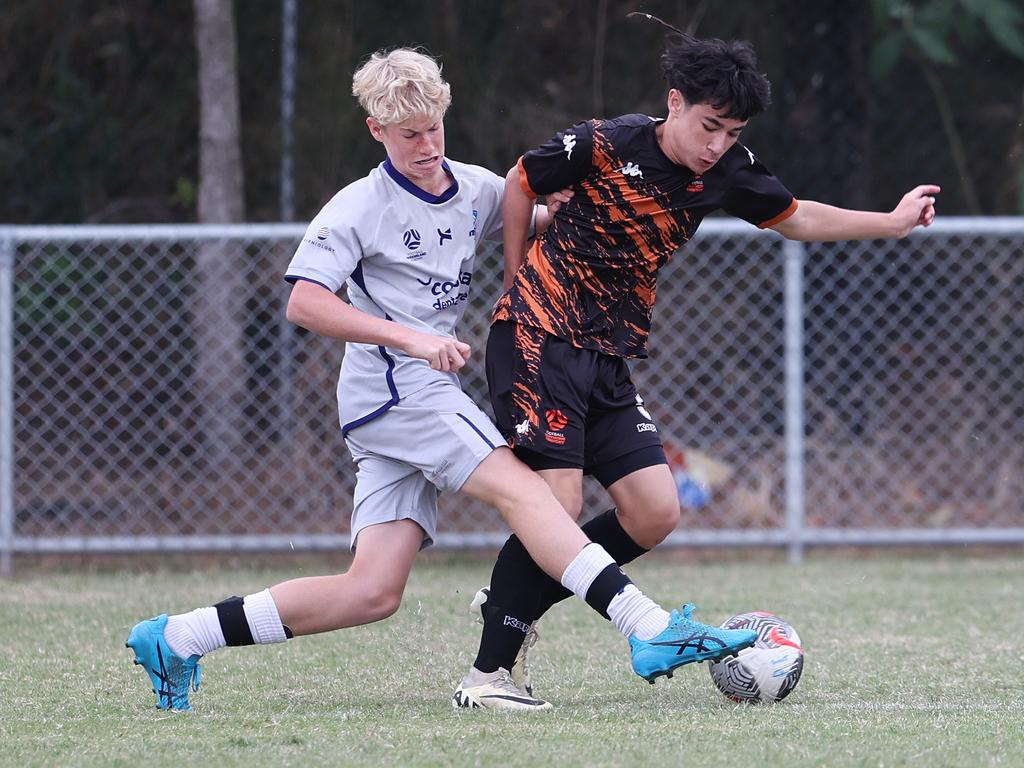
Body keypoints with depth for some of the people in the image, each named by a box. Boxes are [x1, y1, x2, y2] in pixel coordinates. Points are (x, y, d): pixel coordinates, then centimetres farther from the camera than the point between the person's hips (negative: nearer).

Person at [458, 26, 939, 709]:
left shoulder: (727, 171, 3)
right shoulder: (605, 145, -14)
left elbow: (793, 218, 20)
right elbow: (521, 184, 2)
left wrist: (894, 222, 16)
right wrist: (521, 286, 9)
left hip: (608, 359, 7)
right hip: (539, 339, -7)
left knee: (655, 514, -2)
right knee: (558, 505, -17)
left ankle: (515, 605, 14)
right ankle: (487, 671, -8)